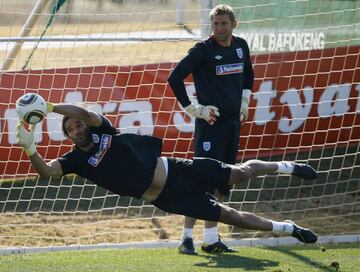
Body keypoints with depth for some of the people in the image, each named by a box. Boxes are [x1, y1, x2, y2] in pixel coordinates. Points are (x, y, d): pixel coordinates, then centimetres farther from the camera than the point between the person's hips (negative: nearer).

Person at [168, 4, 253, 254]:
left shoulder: (241, 46, 10)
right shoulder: (203, 50, -10)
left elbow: (248, 75, 30)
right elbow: (175, 78, -14)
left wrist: (244, 103, 20)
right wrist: (193, 109, -13)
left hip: (233, 123, 7)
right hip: (210, 122, -7)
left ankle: (211, 238, 15)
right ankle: (187, 238, -11)